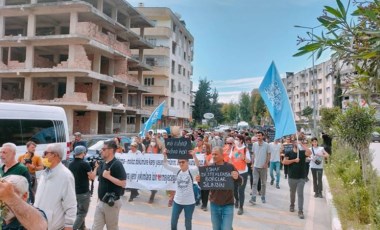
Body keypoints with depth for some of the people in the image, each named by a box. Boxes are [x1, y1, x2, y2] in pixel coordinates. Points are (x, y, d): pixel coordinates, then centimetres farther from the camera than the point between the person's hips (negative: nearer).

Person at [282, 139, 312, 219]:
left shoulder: (302, 152, 3)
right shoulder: (289, 153, 2)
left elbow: (309, 153, -18)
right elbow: (284, 162, -9)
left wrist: (302, 145, -14)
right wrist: (294, 160, -16)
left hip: (301, 178, -1)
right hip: (292, 177, 1)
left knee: (300, 194, -5)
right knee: (292, 193, 18)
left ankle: (300, 211, -3)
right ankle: (292, 205, 39)